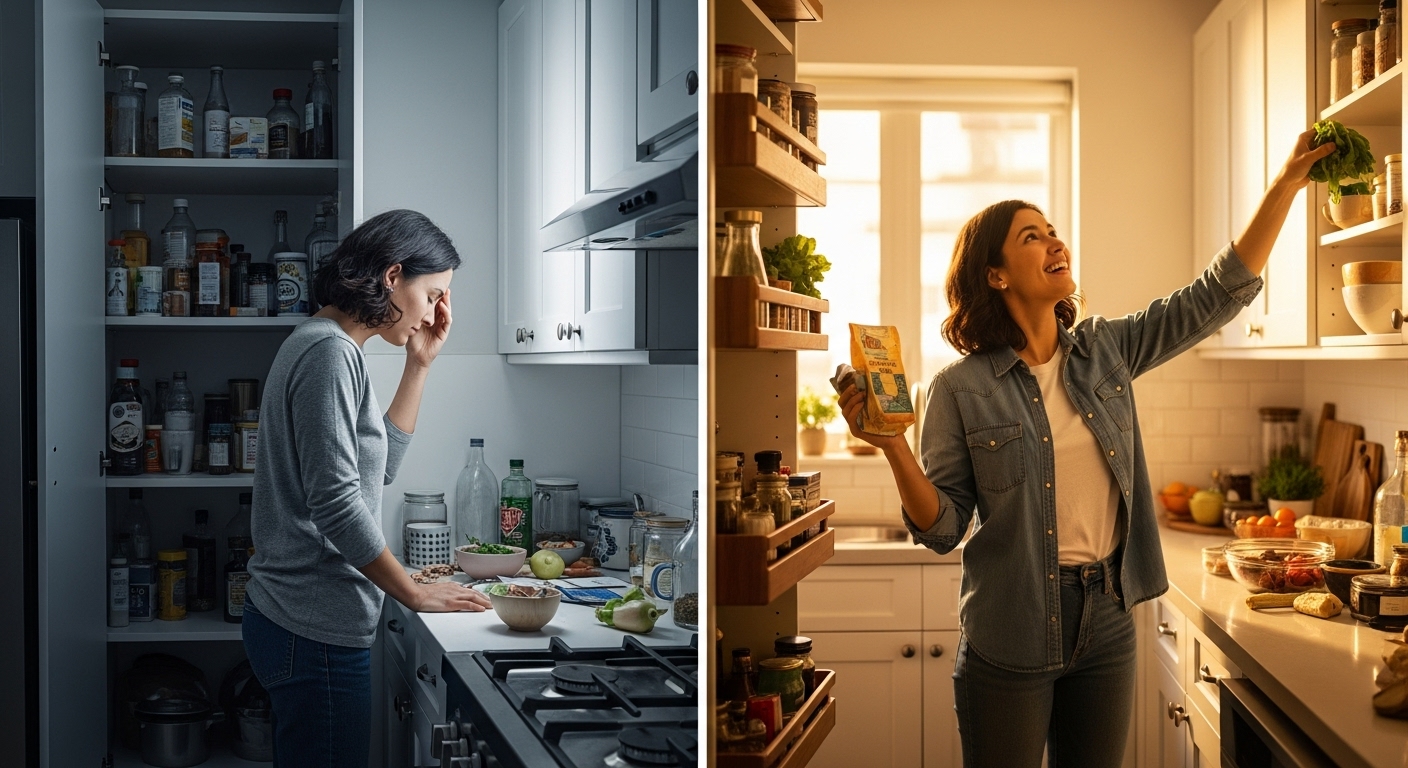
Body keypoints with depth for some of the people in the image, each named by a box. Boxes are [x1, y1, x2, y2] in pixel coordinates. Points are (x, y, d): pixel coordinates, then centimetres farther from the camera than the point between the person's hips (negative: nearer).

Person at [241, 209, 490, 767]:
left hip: (300, 618, 11)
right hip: (316, 630, -11)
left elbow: (379, 466, 20)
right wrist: (415, 594, -11)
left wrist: (419, 365, 15)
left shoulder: (324, 347, 16)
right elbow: (336, 503, -21)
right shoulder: (329, 351, -16)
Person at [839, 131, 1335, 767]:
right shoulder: (961, 390, -8)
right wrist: (893, 447, -25)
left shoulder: (1106, 350, 3)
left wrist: (1289, 181, -2)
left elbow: (1220, 292, 3)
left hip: (1107, 623, 4)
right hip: (1010, 638, -4)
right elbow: (942, 528, -8)